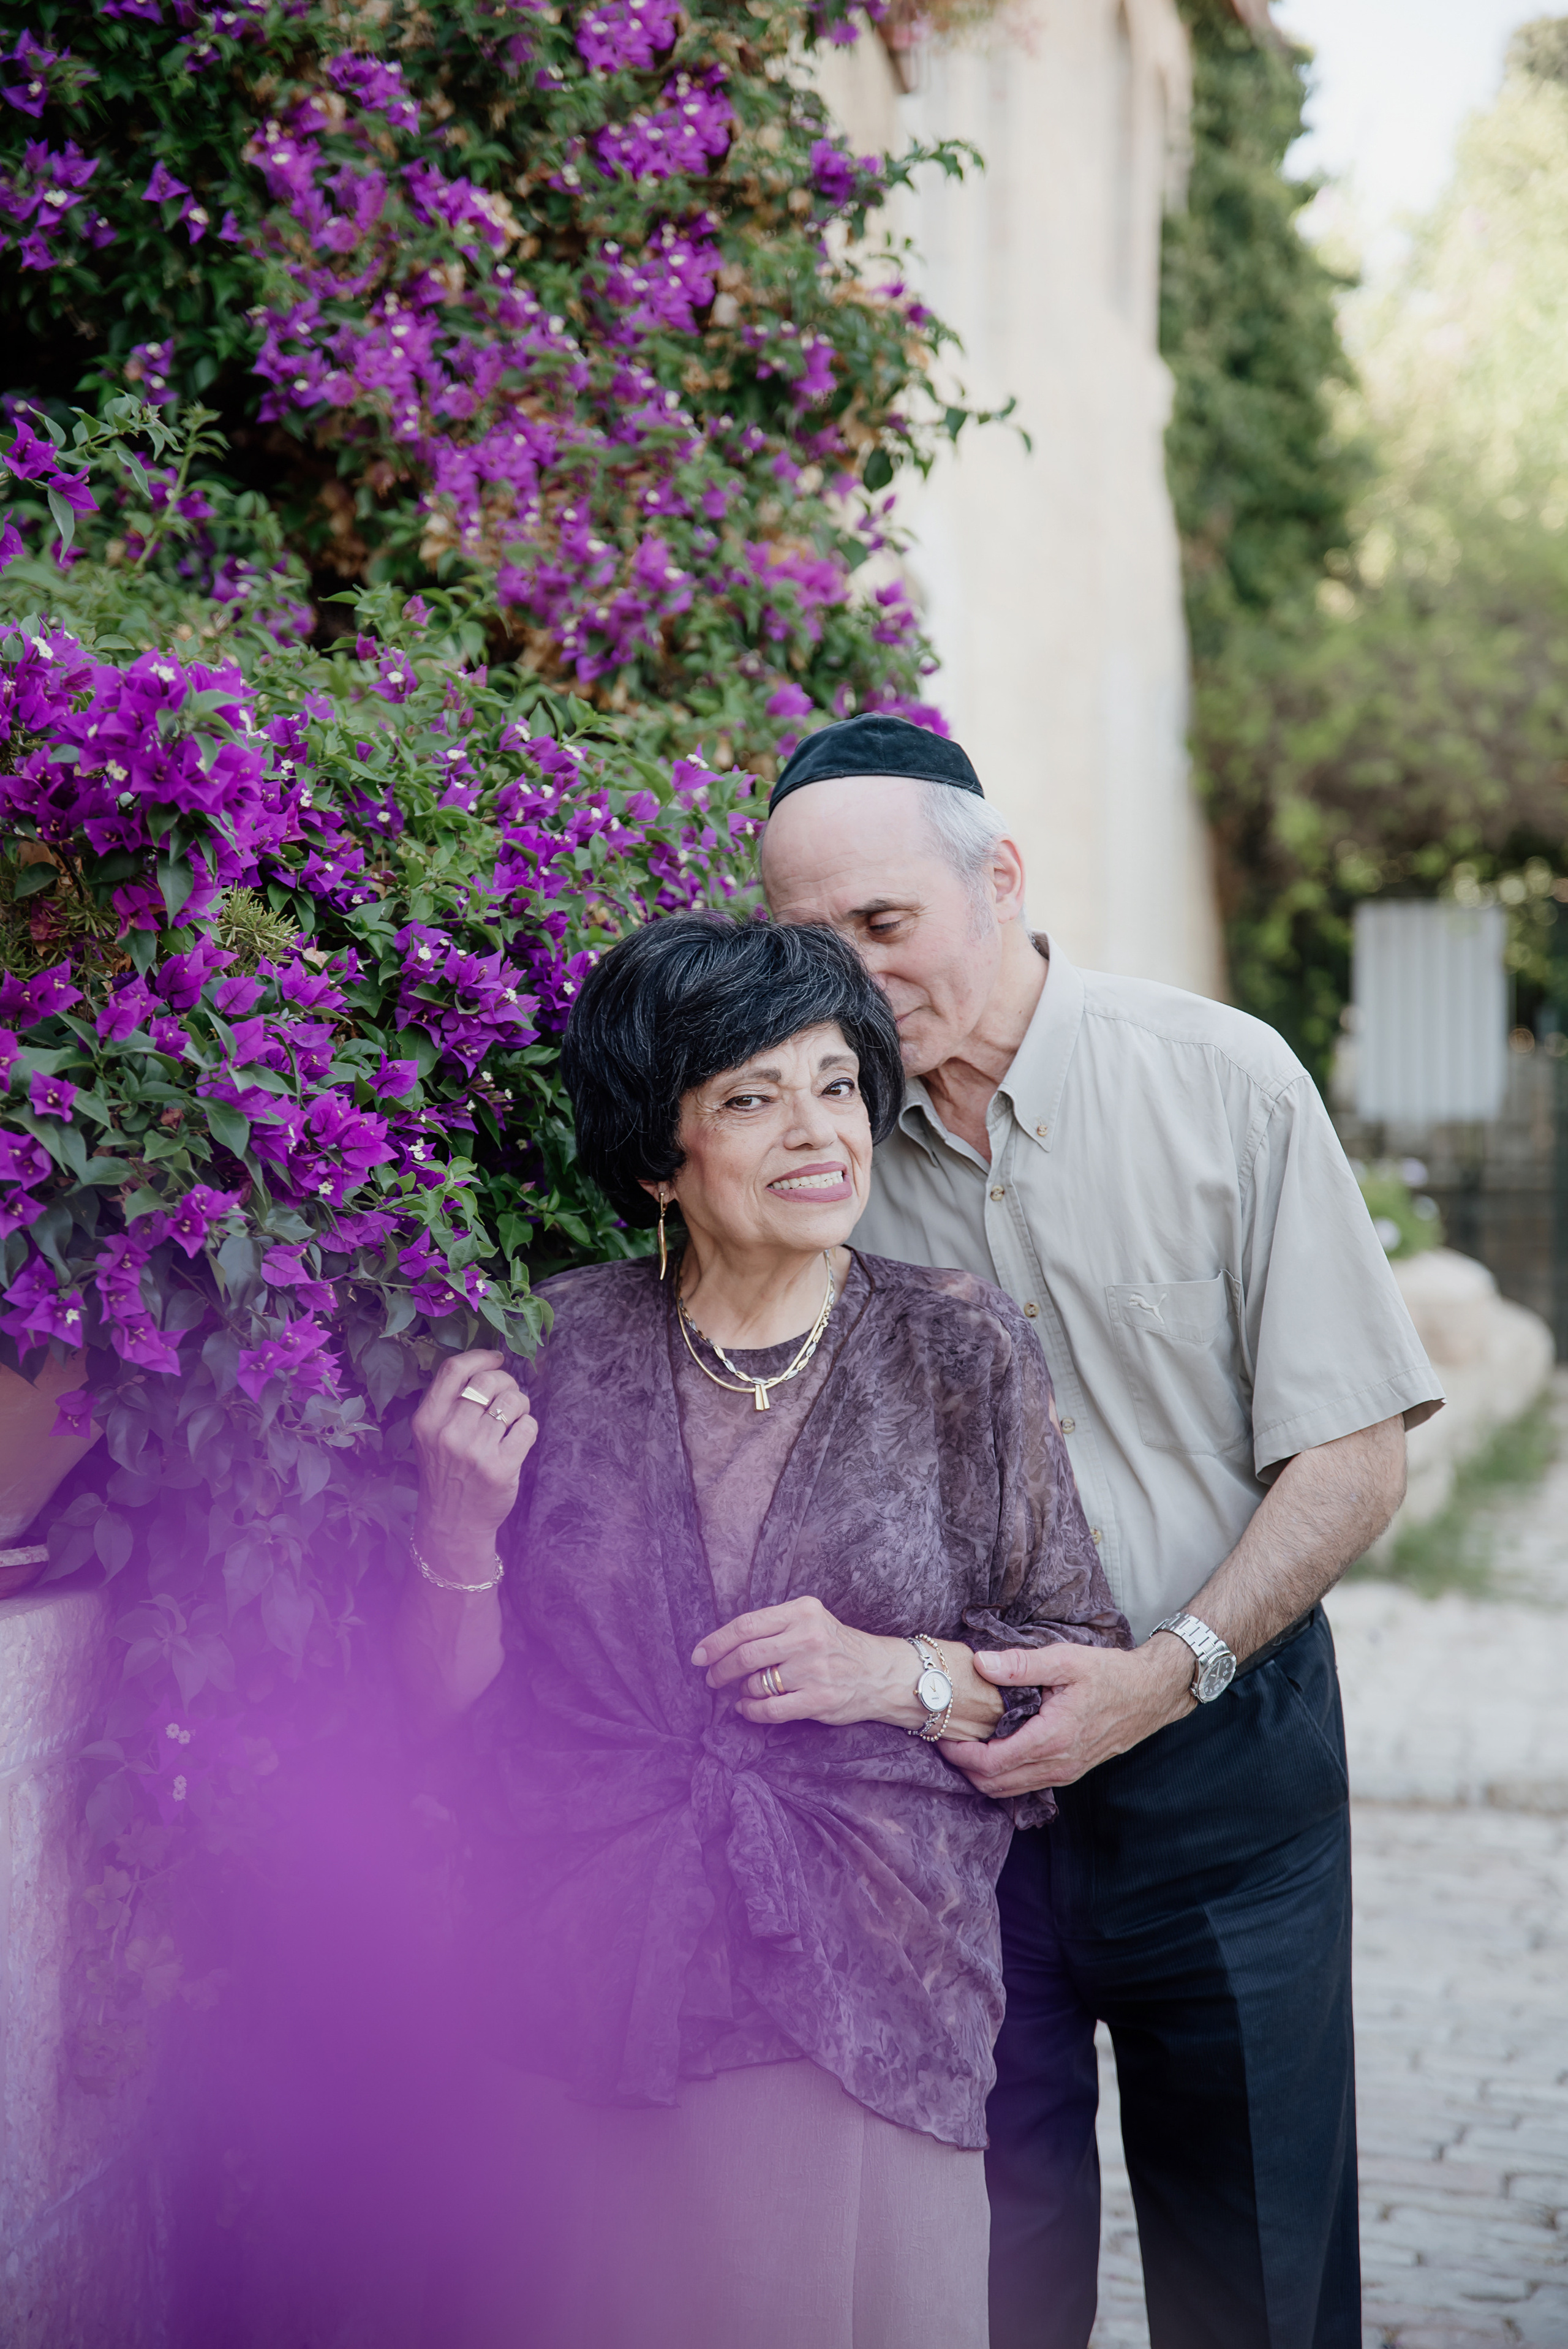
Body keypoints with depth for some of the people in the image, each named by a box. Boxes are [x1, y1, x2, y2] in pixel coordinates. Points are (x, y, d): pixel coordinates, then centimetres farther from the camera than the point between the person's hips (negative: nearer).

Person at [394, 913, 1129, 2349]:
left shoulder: (960, 1354, 2)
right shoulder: (554, 1351, 2)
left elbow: (1090, 1674, 5)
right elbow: (447, 1698, 6)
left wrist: (903, 1675, -12)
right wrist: (462, 1522, -12)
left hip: (863, 2005, 0)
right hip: (579, 2002, 1)